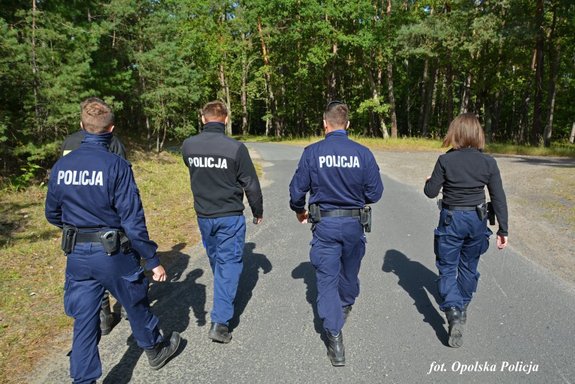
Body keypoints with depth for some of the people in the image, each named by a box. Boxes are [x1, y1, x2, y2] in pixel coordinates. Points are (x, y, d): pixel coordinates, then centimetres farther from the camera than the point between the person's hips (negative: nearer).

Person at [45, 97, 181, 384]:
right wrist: (153, 260, -12)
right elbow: (133, 220, -19)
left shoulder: (61, 166, -2)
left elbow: (52, 214, 10)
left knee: (84, 320, 14)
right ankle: (155, 351, 42)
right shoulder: (116, 165, -18)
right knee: (137, 307, 19)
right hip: (113, 254, -4)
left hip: (77, 255, 4)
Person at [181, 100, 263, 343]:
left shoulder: (188, 146, -4)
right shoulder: (235, 148, -17)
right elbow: (251, 184, -9)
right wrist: (258, 211, 6)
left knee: (215, 260, 24)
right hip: (230, 217, -5)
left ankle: (224, 295, 48)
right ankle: (220, 321, 2)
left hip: (203, 216, 5)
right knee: (229, 263, 4)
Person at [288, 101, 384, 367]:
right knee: (349, 270, 25)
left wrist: (299, 210, 16)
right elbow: (375, 192, -3)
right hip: (354, 224, 2)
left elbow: (297, 189, -4)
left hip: (324, 224, -2)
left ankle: (335, 340, 3)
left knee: (327, 279, 5)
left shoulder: (312, 152, -9)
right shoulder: (363, 153, -8)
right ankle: (346, 306, 52)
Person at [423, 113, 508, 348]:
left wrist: (429, 182, 15)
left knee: (447, 268, 7)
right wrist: (503, 229, 3)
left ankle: (453, 312, -12)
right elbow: (498, 198, -4)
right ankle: (462, 308, 39)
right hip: (477, 220, 3)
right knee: (469, 267, 21)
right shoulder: (488, 162, -6)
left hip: (451, 219, -3)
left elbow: (431, 192, -8)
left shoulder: (445, 160, -13)